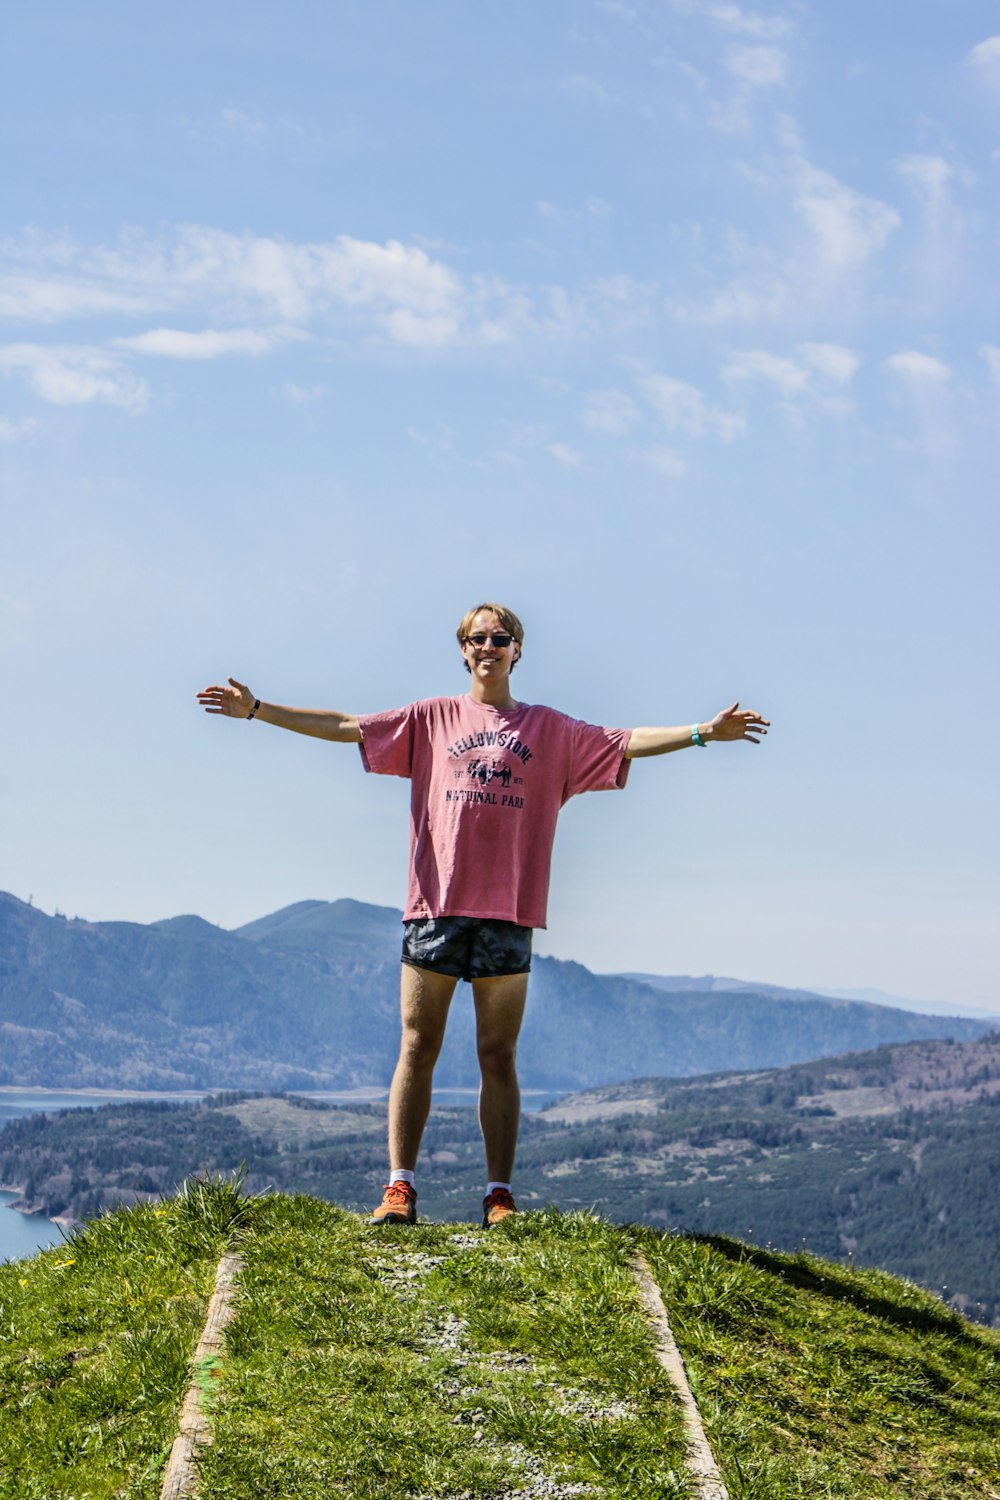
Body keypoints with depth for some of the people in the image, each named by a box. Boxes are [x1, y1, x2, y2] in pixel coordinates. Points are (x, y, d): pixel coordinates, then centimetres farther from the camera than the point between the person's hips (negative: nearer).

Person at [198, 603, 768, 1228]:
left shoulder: (549, 729, 12)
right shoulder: (432, 718, 12)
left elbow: (626, 743, 6)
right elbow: (343, 727, 12)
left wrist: (704, 732, -5)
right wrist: (257, 709, 8)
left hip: (508, 913, 0)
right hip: (435, 905, 0)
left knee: (499, 1056, 2)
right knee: (418, 1048, -1)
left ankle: (500, 1194, 4)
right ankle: (400, 1188, 0)